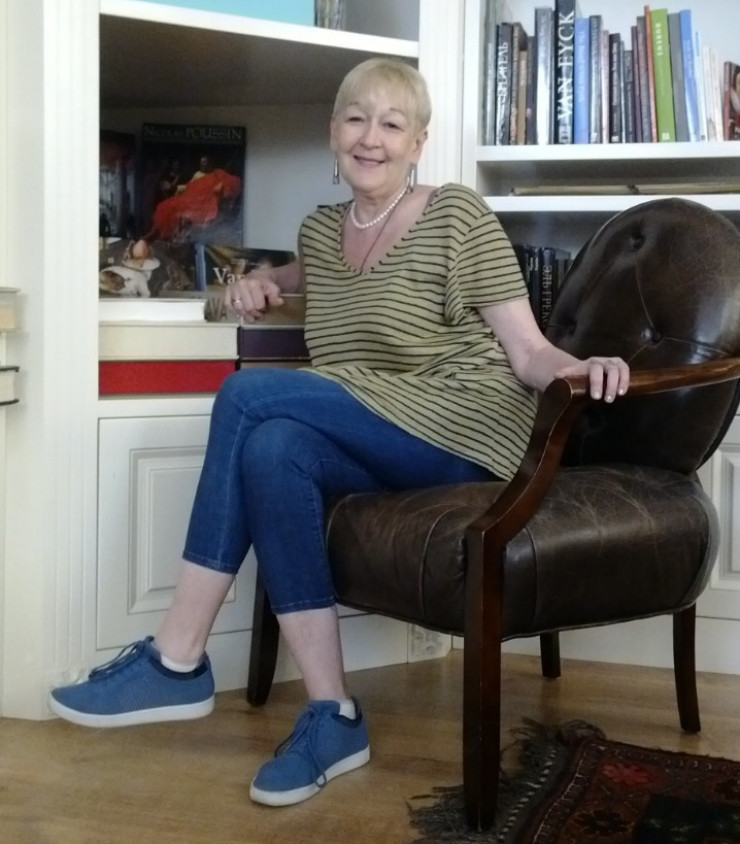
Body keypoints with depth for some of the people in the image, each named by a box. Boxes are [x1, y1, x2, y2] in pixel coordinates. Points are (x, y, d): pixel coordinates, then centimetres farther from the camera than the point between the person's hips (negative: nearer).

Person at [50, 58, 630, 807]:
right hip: (374, 446, 6)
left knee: (248, 395, -23)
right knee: (273, 449, -29)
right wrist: (262, 280, 17)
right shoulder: (321, 228, 14)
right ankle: (331, 716, -24)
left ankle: (176, 661, -16)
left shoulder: (459, 217, -3)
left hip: (463, 432, -5)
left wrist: (576, 368, -30)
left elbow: (527, 353, -8)